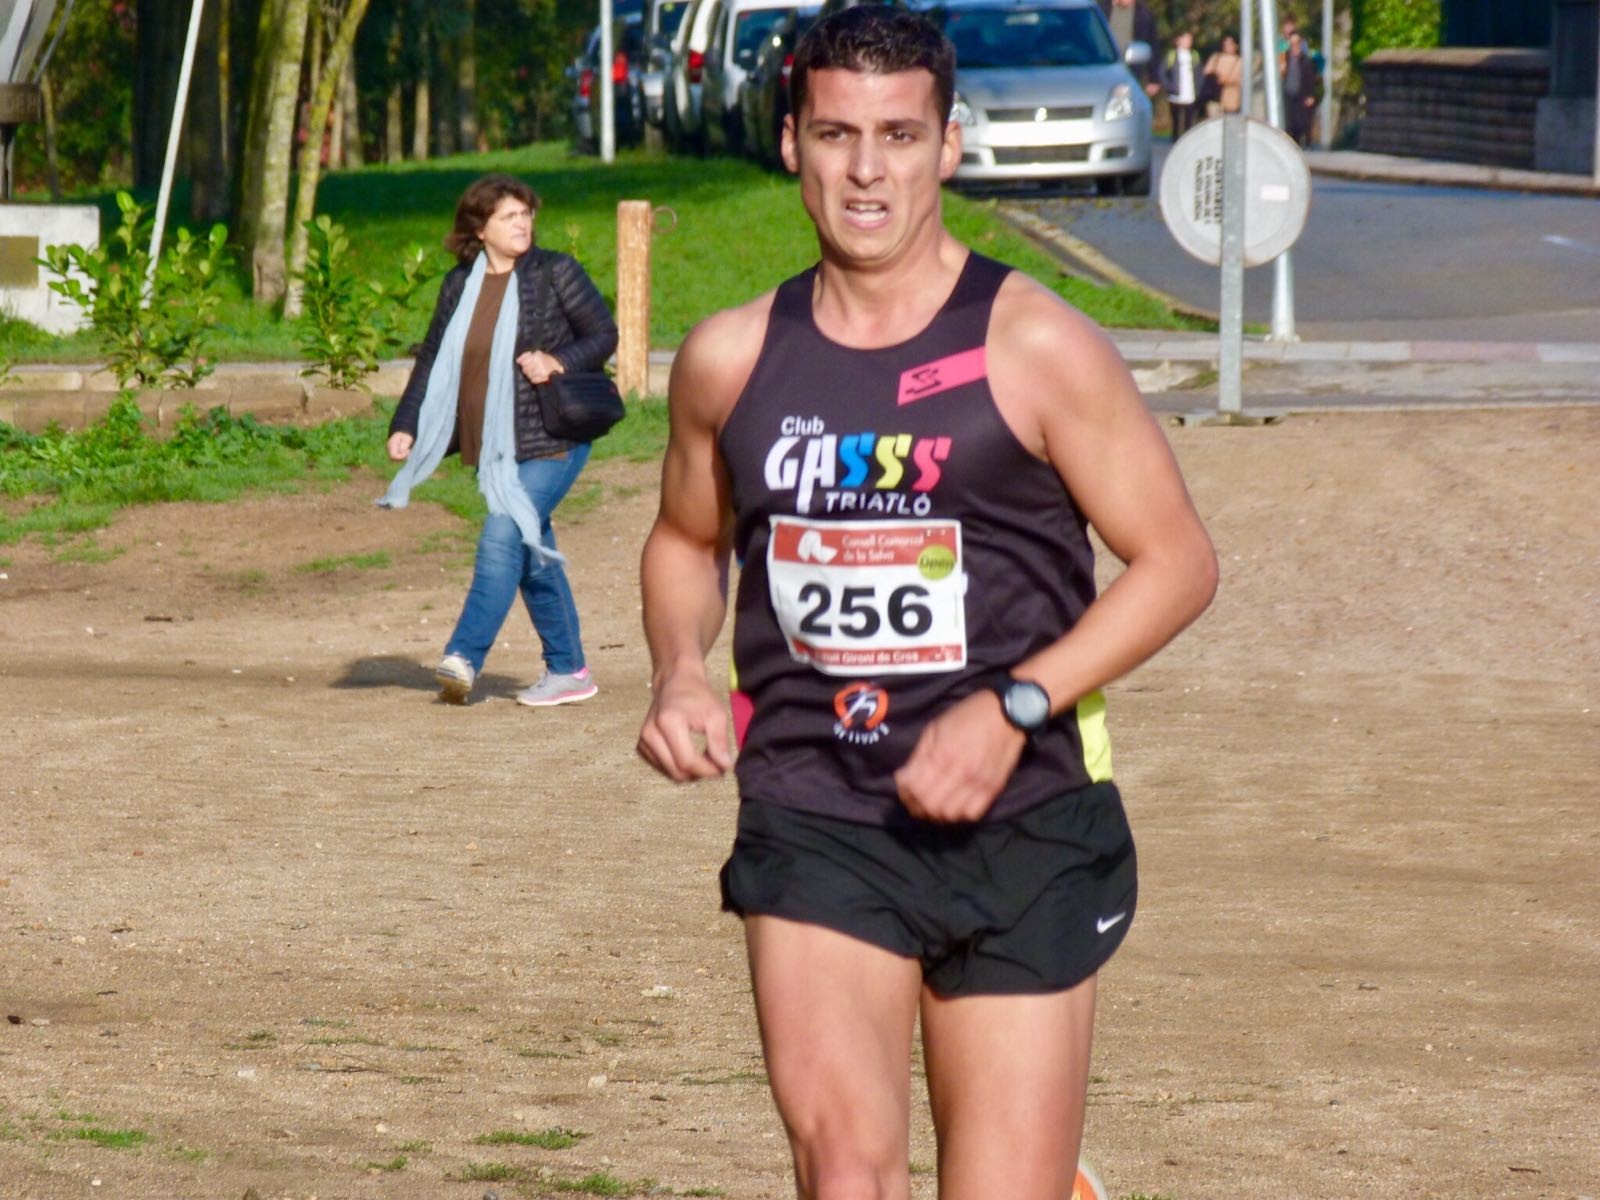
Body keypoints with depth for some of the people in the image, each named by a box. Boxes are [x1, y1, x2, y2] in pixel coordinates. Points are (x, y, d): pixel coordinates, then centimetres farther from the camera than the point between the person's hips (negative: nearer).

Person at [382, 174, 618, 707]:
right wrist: (405, 425, 4)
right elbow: (434, 360, 13)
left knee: (502, 539, -17)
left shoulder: (554, 273, -4)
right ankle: (569, 669, 19)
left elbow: (605, 334, -1)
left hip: (551, 442, -6)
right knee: (533, 555, 10)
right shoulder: (460, 285, 8)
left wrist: (559, 361, -18)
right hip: (494, 447, 6)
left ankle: (463, 658, -20)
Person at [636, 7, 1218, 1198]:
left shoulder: (1035, 348, -5)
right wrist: (679, 672, 3)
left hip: (1022, 828, -2)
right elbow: (688, 539, 25)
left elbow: (1177, 559, -3)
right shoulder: (732, 359, 6)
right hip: (811, 823, 2)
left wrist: (1012, 708, -15)